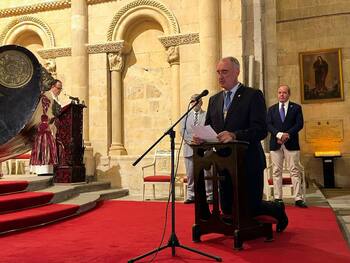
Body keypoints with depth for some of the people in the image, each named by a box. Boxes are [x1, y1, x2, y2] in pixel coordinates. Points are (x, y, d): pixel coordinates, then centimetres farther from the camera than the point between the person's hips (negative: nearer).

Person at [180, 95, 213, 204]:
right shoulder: (186, 115, 16)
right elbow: (182, 131, 7)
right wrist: (191, 140, -9)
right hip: (189, 148, 3)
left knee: (206, 172, -3)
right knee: (190, 174, 4)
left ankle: (209, 196, 3)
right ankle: (191, 195, 11)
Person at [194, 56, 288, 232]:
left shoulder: (253, 95, -6)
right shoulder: (214, 100, 13)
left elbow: (261, 130, -16)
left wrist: (234, 135, -30)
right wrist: (201, 137, -13)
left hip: (248, 163, -6)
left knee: (251, 208, -2)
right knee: (228, 210, 11)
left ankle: (278, 210, 33)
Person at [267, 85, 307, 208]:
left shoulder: (296, 107, 9)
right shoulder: (271, 109, 14)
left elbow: (299, 124, -2)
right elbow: (268, 125, 2)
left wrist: (287, 134, -14)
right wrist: (279, 134, -15)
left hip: (291, 143, -2)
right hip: (275, 144, 2)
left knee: (295, 171, -3)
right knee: (276, 171, 2)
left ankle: (298, 199, -2)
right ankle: (278, 198, 6)